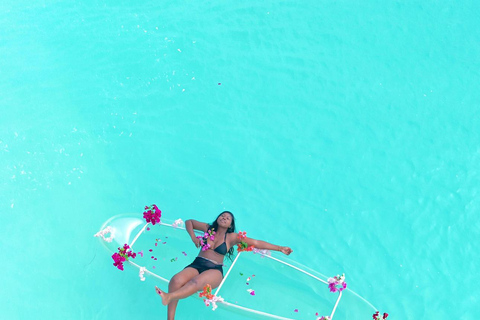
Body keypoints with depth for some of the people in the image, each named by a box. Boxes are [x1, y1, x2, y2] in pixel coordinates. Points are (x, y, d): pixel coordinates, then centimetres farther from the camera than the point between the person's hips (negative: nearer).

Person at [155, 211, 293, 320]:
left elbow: (256, 243, 5)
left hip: (215, 270, -2)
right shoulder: (208, 228, 15)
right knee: (176, 280, -30)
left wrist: (280, 248, 1)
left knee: (196, 282, -38)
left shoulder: (232, 237, 9)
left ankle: (169, 297, -60)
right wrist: (193, 238, 11)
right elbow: (189, 222, 28)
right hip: (197, 265, 2)